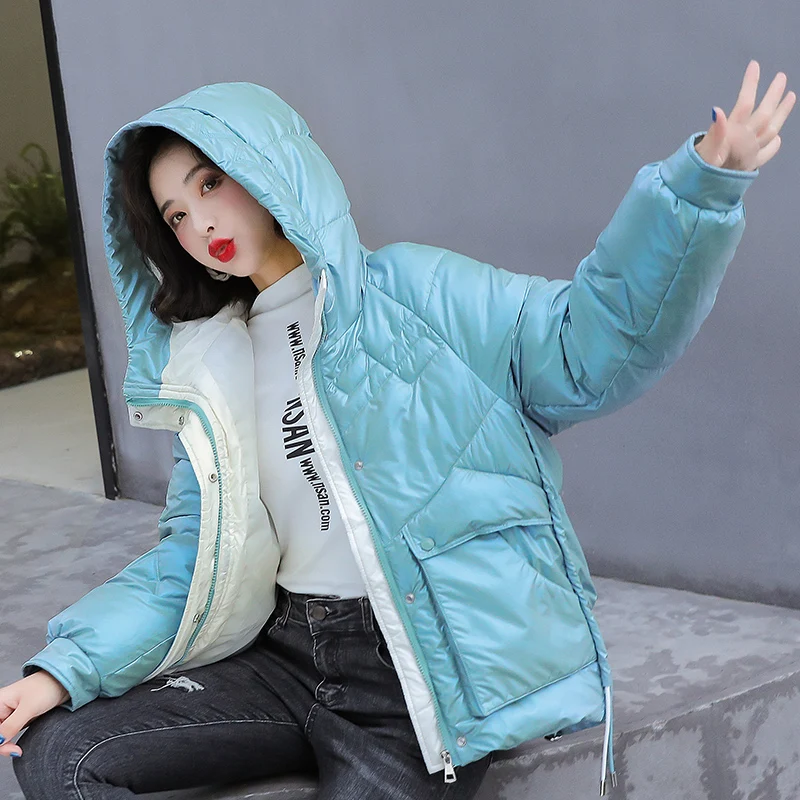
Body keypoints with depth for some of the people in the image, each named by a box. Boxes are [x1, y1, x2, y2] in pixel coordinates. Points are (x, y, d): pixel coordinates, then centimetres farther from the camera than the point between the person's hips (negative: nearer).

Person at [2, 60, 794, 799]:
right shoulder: (216, 370, 13)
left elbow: (586, 347, -14)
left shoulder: (412, 292, -3)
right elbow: (190, 554, 13)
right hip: (289, 657, 6)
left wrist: (700, 184, -27)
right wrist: (66, 667, 1)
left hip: (420, 679, -5)